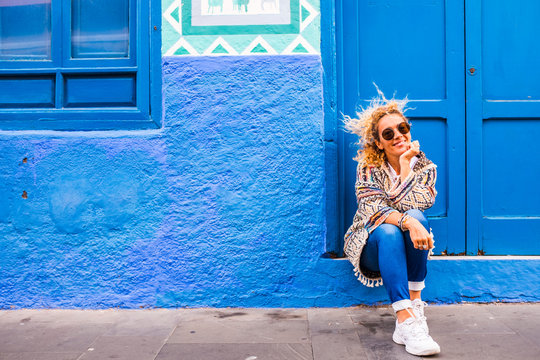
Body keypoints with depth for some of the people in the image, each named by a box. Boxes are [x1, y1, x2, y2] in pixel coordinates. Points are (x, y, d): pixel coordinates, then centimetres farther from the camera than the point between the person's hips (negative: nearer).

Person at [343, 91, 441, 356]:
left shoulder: (425, 168, -1)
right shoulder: (368, 166, -6)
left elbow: (409, 207, -17)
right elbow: (374, 209, -22)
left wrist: (406, 166, -19)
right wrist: (407, 223, -39)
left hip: (408, 250, 2)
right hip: (371, 246, -1)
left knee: (416, 217, -31)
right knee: (388, 231, -36)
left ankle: (414, 303, -26)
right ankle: (406, 322, -42)